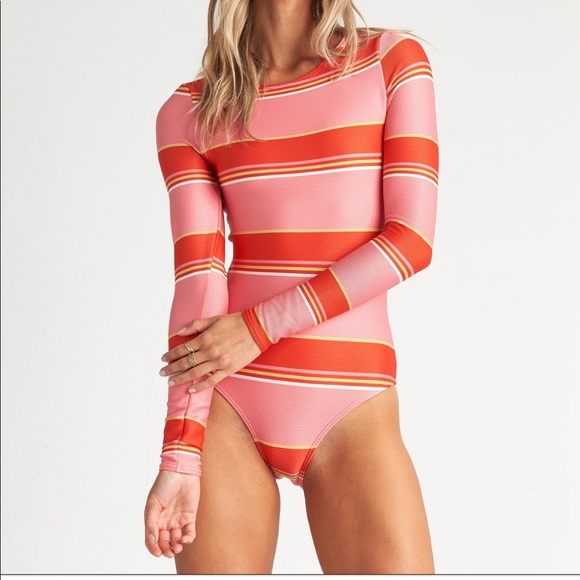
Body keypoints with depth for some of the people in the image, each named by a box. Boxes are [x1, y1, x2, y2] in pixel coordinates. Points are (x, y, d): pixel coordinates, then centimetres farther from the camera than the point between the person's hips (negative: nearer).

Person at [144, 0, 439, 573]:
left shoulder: (392, 60, 5)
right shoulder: (189, 111, 6)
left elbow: (412, 239, -4)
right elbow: (197, 276, -4)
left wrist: (260, 327, -10)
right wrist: (179, 455, -13)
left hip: (353, 410, 0)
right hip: (226, 405, 1)